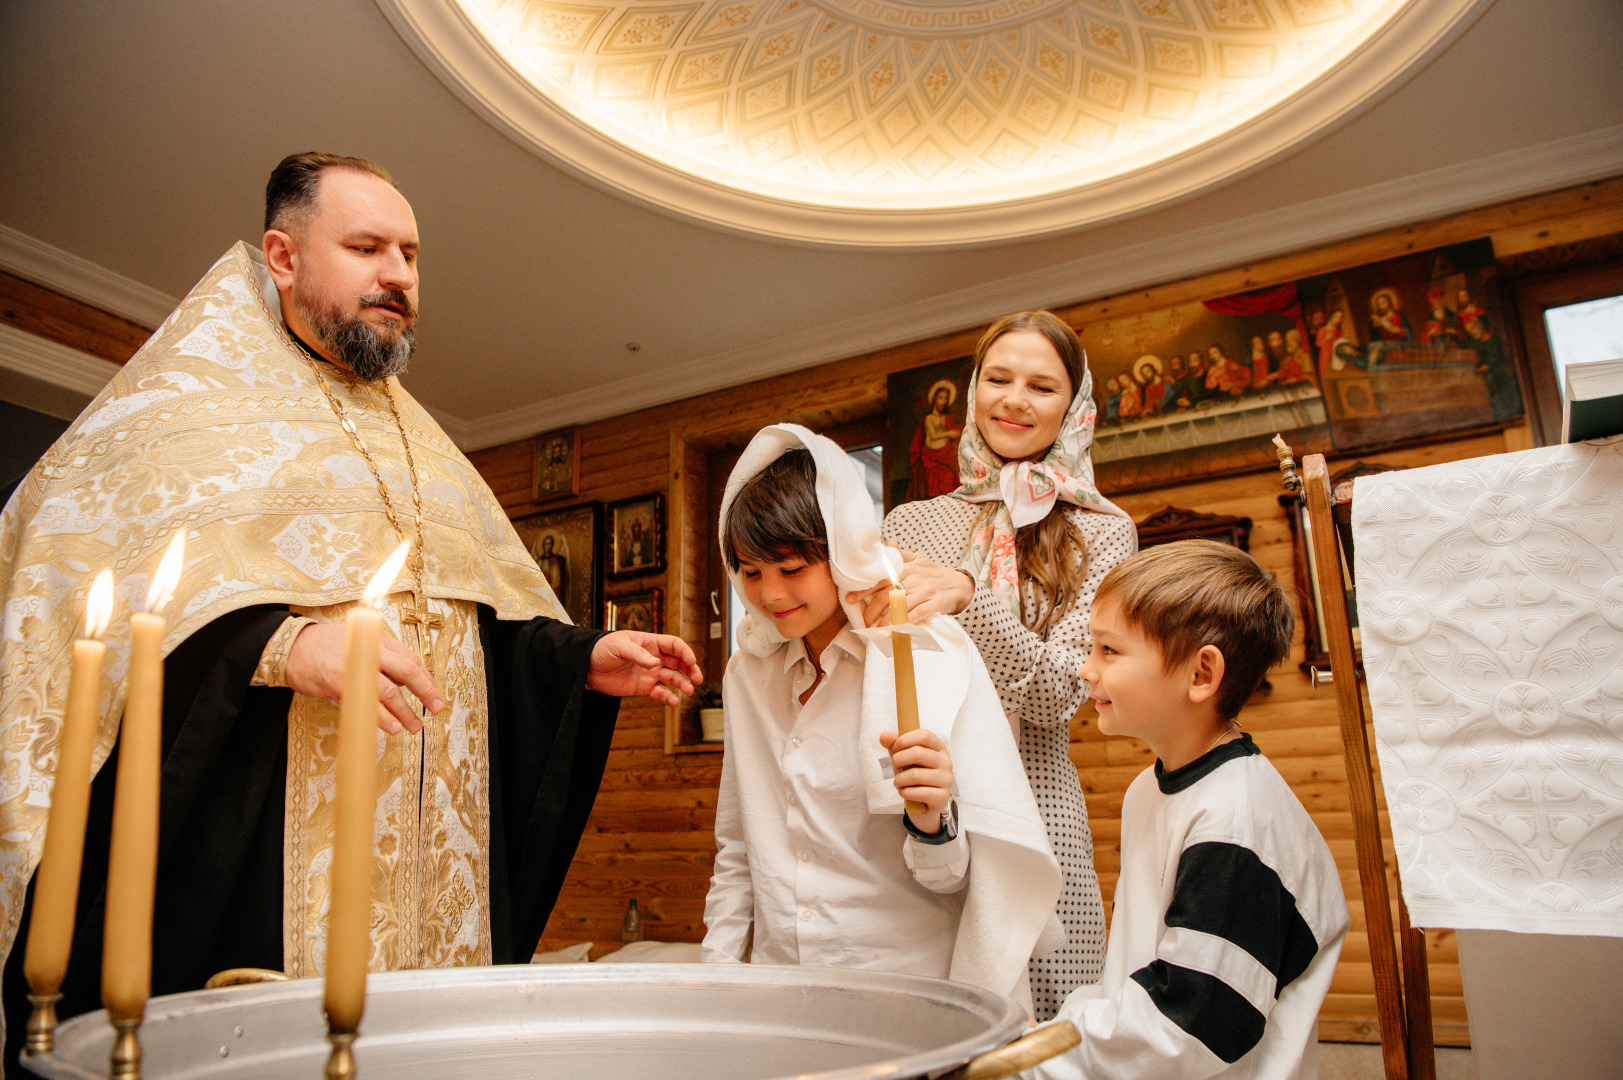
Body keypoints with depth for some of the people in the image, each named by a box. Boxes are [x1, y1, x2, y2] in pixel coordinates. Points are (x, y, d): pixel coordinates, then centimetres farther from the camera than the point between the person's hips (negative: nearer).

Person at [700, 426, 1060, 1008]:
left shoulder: (933, 656, -9)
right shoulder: (748, 672, 6)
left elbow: (960, 879, -8)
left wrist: (931, 823, -27)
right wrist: (717, 970, 11)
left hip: (910, 978, -4)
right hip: (781, 990, 4)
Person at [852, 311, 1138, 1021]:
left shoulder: (1102, 532, 4)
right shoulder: (908, 525, 9)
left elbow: (1058, 690, -8)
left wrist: (965, 594, -22)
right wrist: (863, 601, -9)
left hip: (1031, 810, -1)